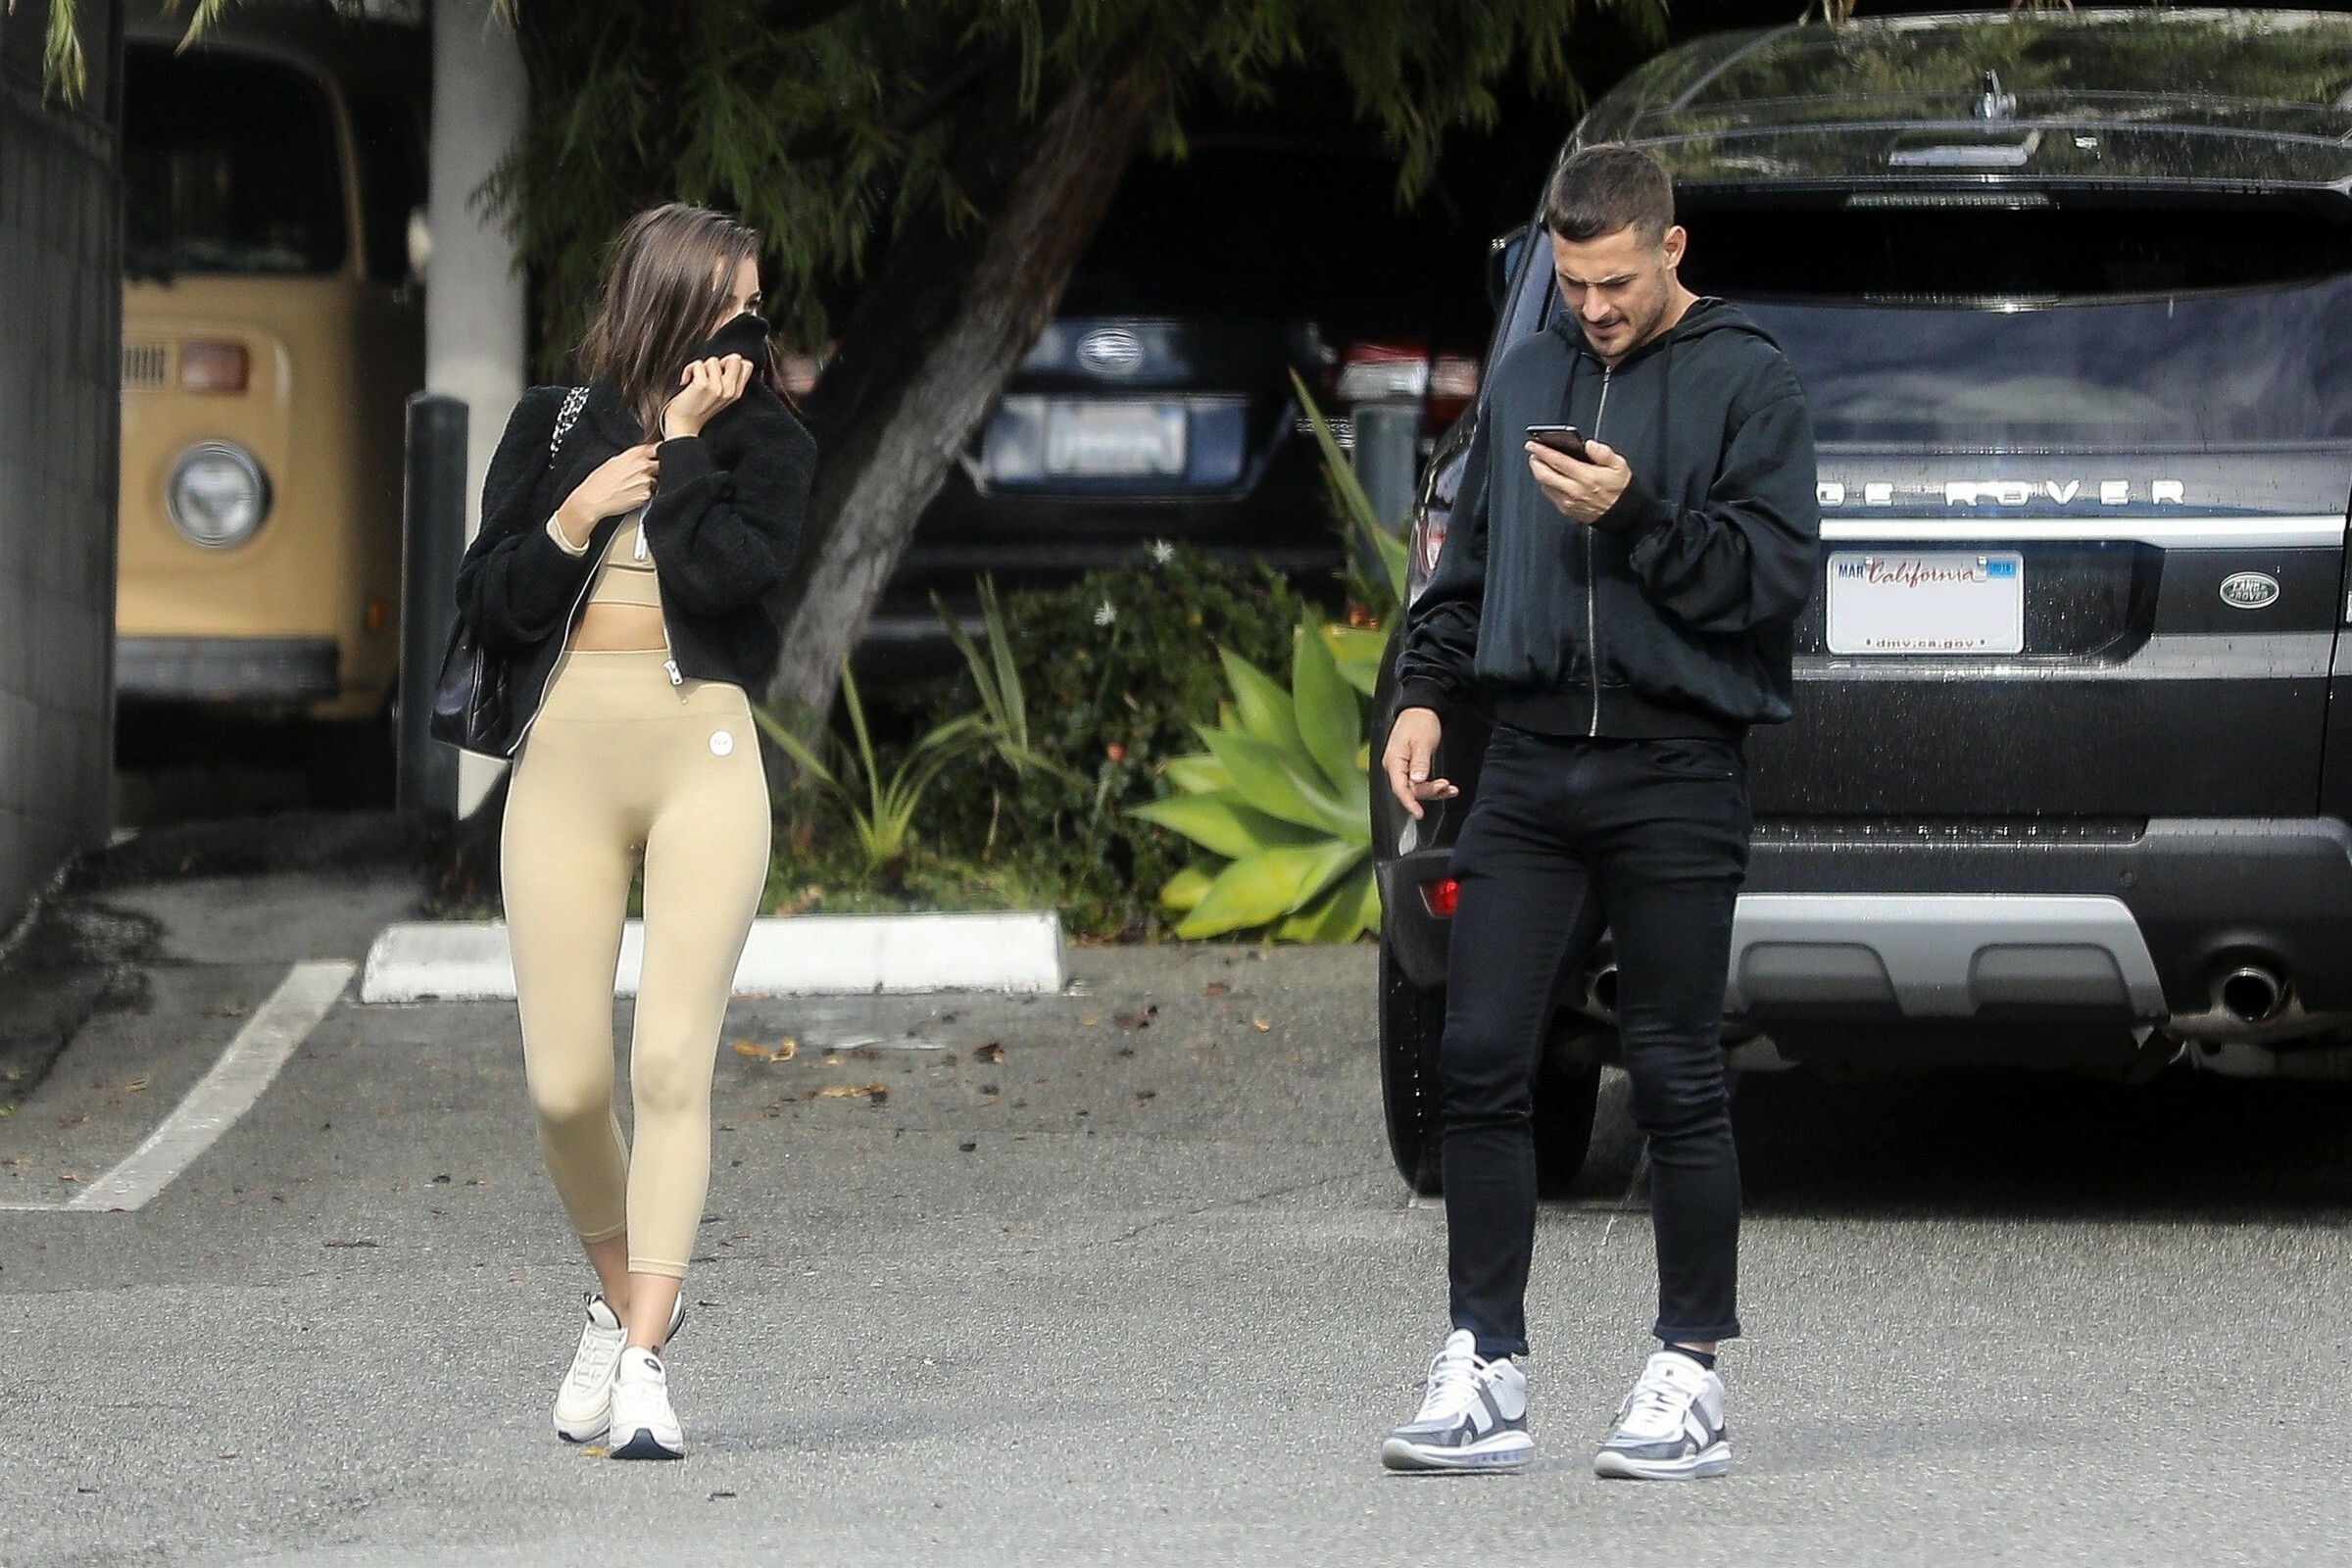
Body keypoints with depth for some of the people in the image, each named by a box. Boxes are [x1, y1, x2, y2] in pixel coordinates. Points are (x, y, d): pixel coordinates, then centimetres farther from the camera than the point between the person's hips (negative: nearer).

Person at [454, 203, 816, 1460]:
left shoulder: (765, 443, 7)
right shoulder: (553, 425, 11)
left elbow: (724, 574, -11)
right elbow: (486, 604, 8)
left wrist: (685, 442, -6)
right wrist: (569, 522, -6)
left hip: (702, 754, -2)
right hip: (565, 755, 2)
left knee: (671, 1062, -14)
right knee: (565, 1084, -3)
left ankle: (642, 1363, -15)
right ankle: (625, 1299, 24)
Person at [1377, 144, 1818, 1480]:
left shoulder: (1745, 381, 0)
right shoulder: (1528, 378, 16)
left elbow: (1777, 572, -8)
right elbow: (1472, 558, 23)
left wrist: (1633, 519, -18)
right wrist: (1426, 691, 9)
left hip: (1676, 776, -5)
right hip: (1530, 765, 5)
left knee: (1677, 1078, -1)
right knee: (1481, 1058, -1)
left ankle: (1692, 1371, 7)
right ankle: (1487, 1369, 3)